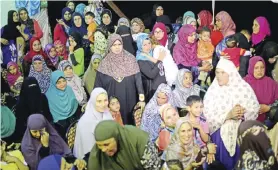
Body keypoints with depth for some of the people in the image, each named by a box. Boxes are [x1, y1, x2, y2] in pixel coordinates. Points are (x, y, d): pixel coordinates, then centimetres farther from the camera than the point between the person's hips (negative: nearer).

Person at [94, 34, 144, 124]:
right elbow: (99, 83, 2)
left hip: (129, 98, 0)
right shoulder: (105, 63, 1)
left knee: (128, 118, 5)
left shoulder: (130, 59, 0)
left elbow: (137, 77, -3)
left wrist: (141, 92, -11)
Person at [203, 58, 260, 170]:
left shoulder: (244, 87, -4)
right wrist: (228, 115, -22)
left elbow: (255, 108, 0)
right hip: (221, 133, 0)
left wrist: (244, 112, -20)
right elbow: (208, 114, -11)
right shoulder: (213, 90, -5)